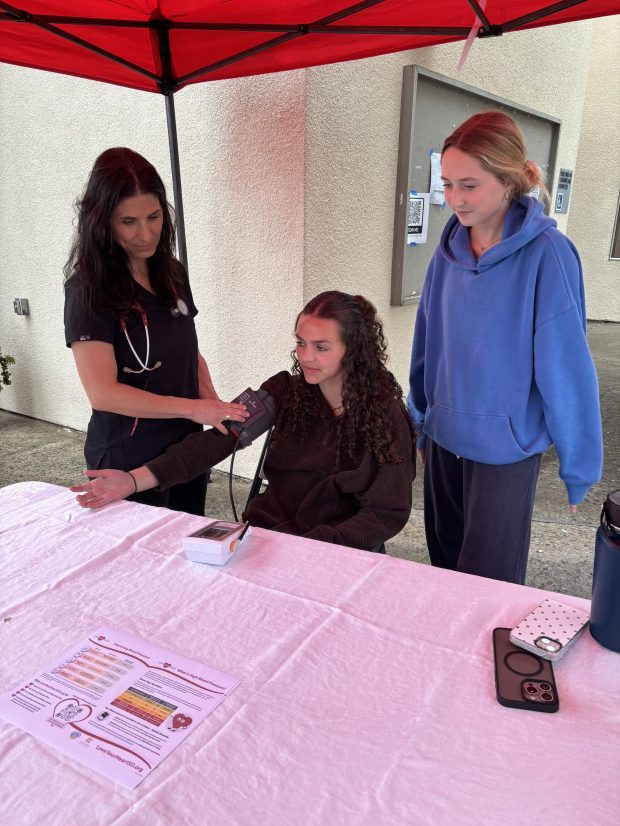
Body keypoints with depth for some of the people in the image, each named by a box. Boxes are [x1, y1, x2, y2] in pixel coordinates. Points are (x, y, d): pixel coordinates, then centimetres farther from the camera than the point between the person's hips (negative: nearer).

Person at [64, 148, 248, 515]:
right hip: (129, 459, -6)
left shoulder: (172, 272, 3)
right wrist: (193, 408, -22)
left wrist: (216, 409, -5)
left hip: (187, 447, 6)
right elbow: (102, 392, -21)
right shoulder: (89, 288, -15)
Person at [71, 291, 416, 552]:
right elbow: (216, 440, -12)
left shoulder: (385, 416, -10)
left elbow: (389, 513, -10)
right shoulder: (285, 392, -2)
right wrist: (133, 480, -24)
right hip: (268, 530, 4)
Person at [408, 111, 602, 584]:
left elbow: (566, 366, -14)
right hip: (444, 437, 5)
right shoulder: (450, 249, 0)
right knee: (445, 565, 21)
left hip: (505, 446, -5)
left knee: (489, 583, 8)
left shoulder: (545, 253, -15)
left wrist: (578, 465, -9)